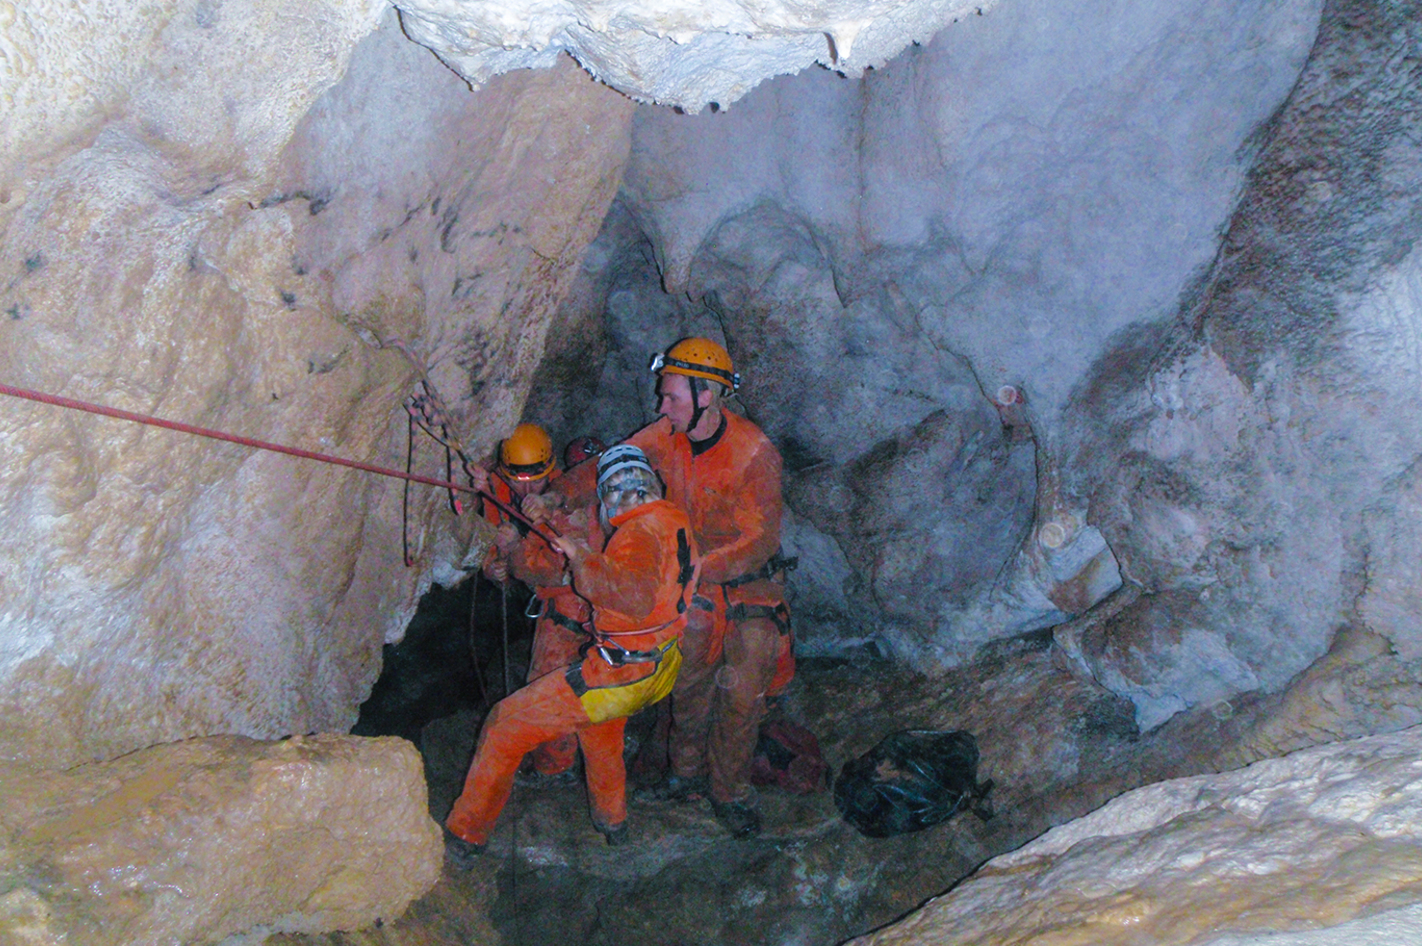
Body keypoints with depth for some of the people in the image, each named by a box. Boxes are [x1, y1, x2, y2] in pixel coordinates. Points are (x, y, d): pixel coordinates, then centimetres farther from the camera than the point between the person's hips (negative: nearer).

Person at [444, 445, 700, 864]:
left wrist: (582, 558, -25)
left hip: (617, 676, -9)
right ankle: (613, 823, 53)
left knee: (506, 725, 2)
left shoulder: (641, 532, -21)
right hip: (657, 668, 9)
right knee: (598, 726, 38)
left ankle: (463, 837, 12)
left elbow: (636, 599, -37)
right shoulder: (674, 522, 7)